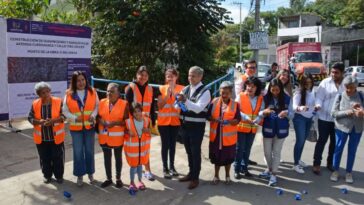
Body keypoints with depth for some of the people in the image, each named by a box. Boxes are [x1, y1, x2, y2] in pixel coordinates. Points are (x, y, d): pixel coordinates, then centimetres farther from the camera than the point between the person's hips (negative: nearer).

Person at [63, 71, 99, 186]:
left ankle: (90, 172, 29)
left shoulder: (92, 92, -3)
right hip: (75, 128, 0)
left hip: (89, 126, 1)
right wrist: (75, 118, -16)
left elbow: (97, 106, 3)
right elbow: (65, 110, -1)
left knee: (89, 151, 12)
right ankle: (80, 175, 20)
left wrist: (93, 115, -15)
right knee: (78, 152, 6)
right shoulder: (69, 94, -5)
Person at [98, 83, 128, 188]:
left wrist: (115, 123, -22)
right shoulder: (102, 102, 2)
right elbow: (98, 116, 7)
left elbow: (127, 120, -10)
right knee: (107, 157, 14)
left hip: (117, 136, -3)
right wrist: (102, 121, -14)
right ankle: (108, 178, 29)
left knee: (118, 157, 12)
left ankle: (118, 179, 27)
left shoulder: (124, 104, -10)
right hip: (104, 136, 3)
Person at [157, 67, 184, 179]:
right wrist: (167, 94, -17)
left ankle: (172, 166, 24)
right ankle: (165, 168, 12)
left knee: (172, 144, 11)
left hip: (175, 121, 1)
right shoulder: (161, 88, -1)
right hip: (163, 121, -1)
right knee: (165, 145, 2)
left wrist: (173, 91, -19)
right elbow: (160, 106, -5)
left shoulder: (181, 88, -1)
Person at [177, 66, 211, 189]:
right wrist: (179, 102, -16)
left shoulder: (205, 91, -11)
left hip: (196, 126, -6)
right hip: (185, 125, 6)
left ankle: (195, 178, 16)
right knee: (189, 151, 18)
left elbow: (198, 108, -22)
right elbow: (178, 106, 7)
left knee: (195, 152, 2)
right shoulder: (186, 89, 8)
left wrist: (185, 100, -33)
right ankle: (191, 173, 35)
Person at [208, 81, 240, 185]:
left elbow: (237, 120, -7)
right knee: (216, 156, 13)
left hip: (228, 137, -1)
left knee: (228, 157, 12)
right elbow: (208, 116, 1)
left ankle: (227, 176, 33)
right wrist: (214, 119, -20)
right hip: (216, 135, 1)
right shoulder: (214, 102, -2)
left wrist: (228, 121, -26)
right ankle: (216, 176, 31)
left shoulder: (235, 104, -6)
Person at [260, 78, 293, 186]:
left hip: (281, 129, -1)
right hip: (268, 128, 1)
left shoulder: (286, 98, -7)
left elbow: (291, 114, -3)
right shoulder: (265, 98, -8)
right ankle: (269, 169, 38)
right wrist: (264, 112, -28)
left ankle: (273, 175, 20)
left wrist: (286, 113, -26)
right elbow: (260, 113, -6)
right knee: (267, 152, 13)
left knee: (276, 152, 9)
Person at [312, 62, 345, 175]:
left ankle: (330, 162, 33)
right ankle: (316, 163, 15)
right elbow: (319, 97, -7)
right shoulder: (325, 82, -5)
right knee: (322, 140, 4)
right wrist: (318, 105, -26)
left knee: (335, 142, 15)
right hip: (325, 117, -2)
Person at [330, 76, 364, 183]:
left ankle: (349, 173, 29)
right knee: (338, 149, 9)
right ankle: (335, 171, 26)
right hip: (342, 127, -2)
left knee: (352, 151, 13)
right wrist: (347, 112, -24)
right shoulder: (340, 96, -9)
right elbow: (333, 113, -10)